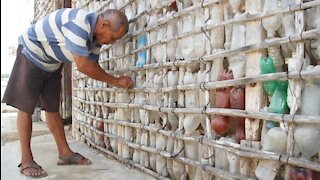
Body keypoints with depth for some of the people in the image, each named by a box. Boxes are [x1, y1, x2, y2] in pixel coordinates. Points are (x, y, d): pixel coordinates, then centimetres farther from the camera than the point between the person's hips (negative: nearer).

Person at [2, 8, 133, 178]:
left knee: (52, 108, 9)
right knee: (25, 107, -6)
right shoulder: (78, 22, -36)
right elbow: (82, 65, -38)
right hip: (31, 54, -8)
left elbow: (92, 65, -1)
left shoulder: (96, 36, -7)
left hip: (52, 63, 8)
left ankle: (65, 153, 13)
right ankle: (26, 161, 0)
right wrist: (114, 81, -30)